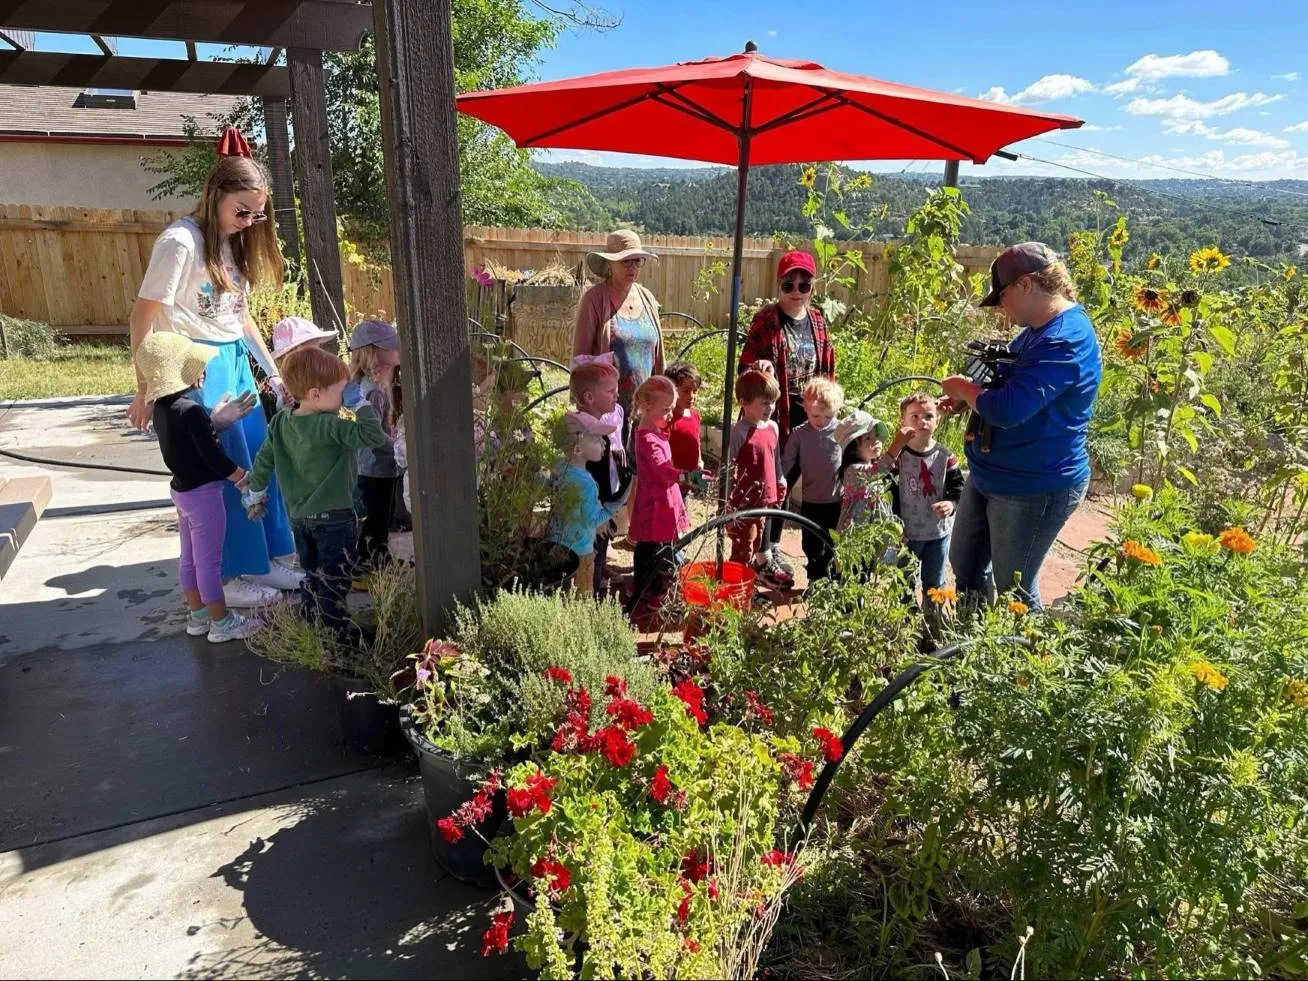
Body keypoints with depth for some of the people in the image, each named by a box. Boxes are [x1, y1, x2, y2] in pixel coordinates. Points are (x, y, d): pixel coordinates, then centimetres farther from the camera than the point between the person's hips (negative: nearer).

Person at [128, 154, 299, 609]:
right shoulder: (181, 241, -13)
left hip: (236, 361, 8)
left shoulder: (234, 244, 12)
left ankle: (262, 559, 24)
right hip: (198, 366, -8)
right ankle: (225, 577, 12)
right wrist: (146, 390, -12)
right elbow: (143, 318, -13)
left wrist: (273, 370, 17)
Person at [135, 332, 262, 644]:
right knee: (210, 560, -1)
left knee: (190, 557, 18)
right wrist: (244, 478, -10)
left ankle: (198, 615, 30)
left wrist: (218, 419, 9)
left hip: (182, 489, 9)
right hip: (203, 493, -9)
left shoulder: (162, 408, 5)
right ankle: (221, 623, 9)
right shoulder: (191, 410, -23)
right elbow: (212, 455, -22)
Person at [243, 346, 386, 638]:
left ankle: (310, 624, 29)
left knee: (312, 575, 20)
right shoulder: (331, 426, -22)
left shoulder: (280, 422, 1)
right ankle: (335, 630, 10)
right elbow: (373, 436, -29)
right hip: (333, 516, -7)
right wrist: (361, 404, -18)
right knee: (333, 578, 4)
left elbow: (263, 461, 10)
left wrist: (255, 493, 23)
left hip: (298, 516, 7)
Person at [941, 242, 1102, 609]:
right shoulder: (1040, 329, 7)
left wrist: (964, 388, -15)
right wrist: (967, 397, -2)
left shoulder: (1065, 341, -26)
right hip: (989, 477, 10)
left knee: (1012, 592, 5)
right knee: (964, 566, 22)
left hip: (1035, 489, -10)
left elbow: (1008, 410, -34)